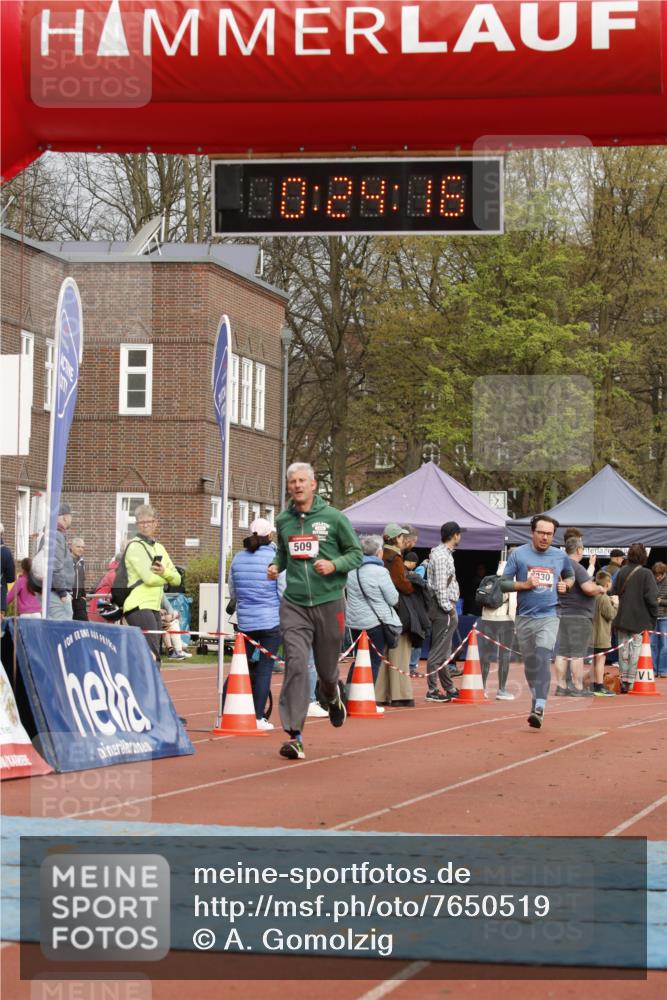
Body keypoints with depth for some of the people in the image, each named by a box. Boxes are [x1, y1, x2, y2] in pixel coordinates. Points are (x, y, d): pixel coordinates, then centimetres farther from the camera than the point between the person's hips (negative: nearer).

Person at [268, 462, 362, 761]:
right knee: (295, 664, -14)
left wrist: (334, 564, -15)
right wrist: (275, 565, 5)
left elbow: (356, 553, 4)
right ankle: (294, 735, -15)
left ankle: (332, 697, 49)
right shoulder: (283, 521, 8)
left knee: (327, 668, 11)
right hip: (294, 604, 1)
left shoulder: (334, 518, -2)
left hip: (329, 601, -1)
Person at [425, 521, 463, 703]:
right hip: (444, 608, -11)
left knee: (443, 652, 16)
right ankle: (432, 691, -7)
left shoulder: (444, 553, 17)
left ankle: (449, 688, 24)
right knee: (438, 651, -8)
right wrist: (449, 609, -18)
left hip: (445, 608, 11)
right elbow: (441, 586, -20)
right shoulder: (442, 556, -15)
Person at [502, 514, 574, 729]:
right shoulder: (518, 554, 2)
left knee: (543, 659, -18)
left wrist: (565, 584, 5)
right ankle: (536, 699, 30)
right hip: (524, 617, 1)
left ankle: (539, 709, -27)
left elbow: (570, 576, 27)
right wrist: (525, 584, -13)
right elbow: (504, 583, 2)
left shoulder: (560, 557, 8)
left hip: (549, 617, -1)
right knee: (529, 663, 9)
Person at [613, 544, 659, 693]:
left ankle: (623, 680, 11)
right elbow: (651, 597, -14)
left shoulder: (622, 572, 1)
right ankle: (630, 681, 1)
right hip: (640, 619, -4)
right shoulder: (646, 574, -12)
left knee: (623, 648, 10)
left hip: (622, 618, 4)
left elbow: (615, 591, 7)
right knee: (635, 648, 2)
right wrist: (654, 616, -4)